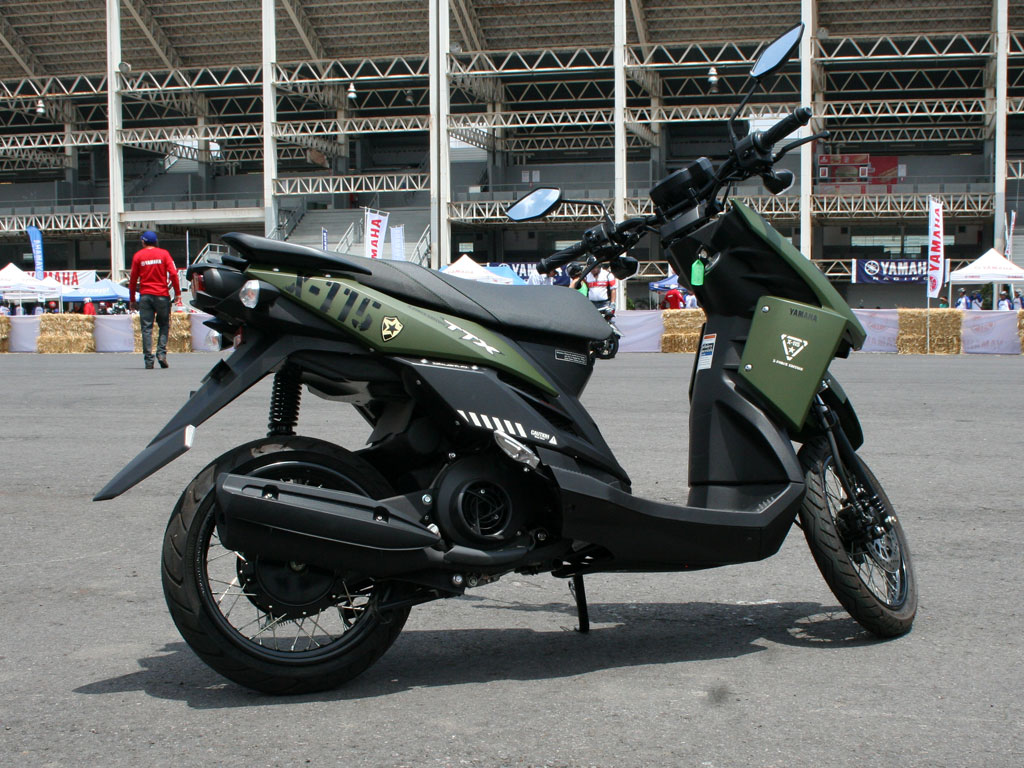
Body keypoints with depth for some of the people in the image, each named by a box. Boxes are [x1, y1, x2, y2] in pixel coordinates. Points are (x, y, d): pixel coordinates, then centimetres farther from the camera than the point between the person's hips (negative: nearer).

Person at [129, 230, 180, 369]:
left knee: (146, 328, 1)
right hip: (162, 295, 0)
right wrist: (177, 292, 0)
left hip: (145, 296, 0)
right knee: (164, 325, 11)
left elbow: (133, 279, 5)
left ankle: (148, 360, -4)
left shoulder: (138, 256, 4)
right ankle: (161, 353, -6)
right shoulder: (163, 254, 3)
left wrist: (132, 299, 11)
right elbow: (173, 273, -7)